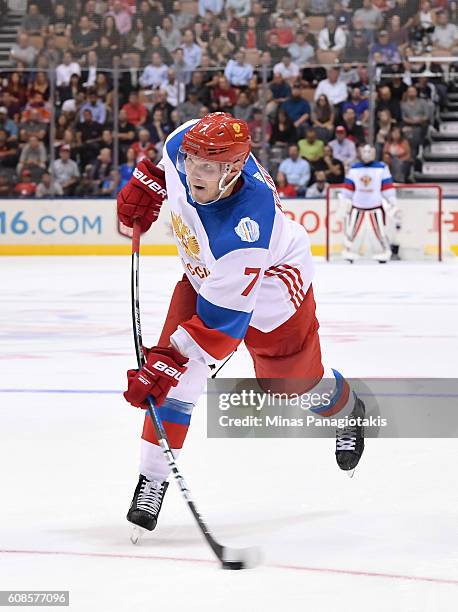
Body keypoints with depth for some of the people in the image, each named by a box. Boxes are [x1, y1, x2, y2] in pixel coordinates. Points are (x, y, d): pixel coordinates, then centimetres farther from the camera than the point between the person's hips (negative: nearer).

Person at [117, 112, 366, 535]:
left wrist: (167, 364, -42)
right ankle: (153, 479, -5)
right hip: (204, 275, 6)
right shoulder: (186, 147, -30)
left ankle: (349, 411, 51)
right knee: (173, 375, -12)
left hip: (270, 288, -6)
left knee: (294, 381, 15)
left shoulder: (241, 230, -46)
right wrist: (147, 184, -1)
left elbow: (220, 320, -40)